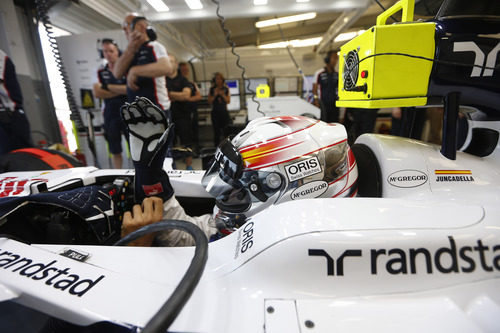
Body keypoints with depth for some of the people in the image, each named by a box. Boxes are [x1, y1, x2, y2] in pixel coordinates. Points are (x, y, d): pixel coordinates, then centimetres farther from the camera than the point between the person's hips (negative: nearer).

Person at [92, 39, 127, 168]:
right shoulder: (101, 72, 11)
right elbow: (97, 93, -2)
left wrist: (106, 87, -8)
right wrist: (121, 90, -8)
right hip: (110, 115, 4)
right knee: (115, 151, 10)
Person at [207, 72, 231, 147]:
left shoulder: (226, 89, 6)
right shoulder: (212, 89, 7)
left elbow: (228, 101, 2)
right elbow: (209, 101, 2)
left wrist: (222, 95, -12)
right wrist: (215, 95, -11)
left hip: (224, 112, 0)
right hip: (215, 112, 0)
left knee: (226, 131, -7)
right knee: (216, 132, 1)